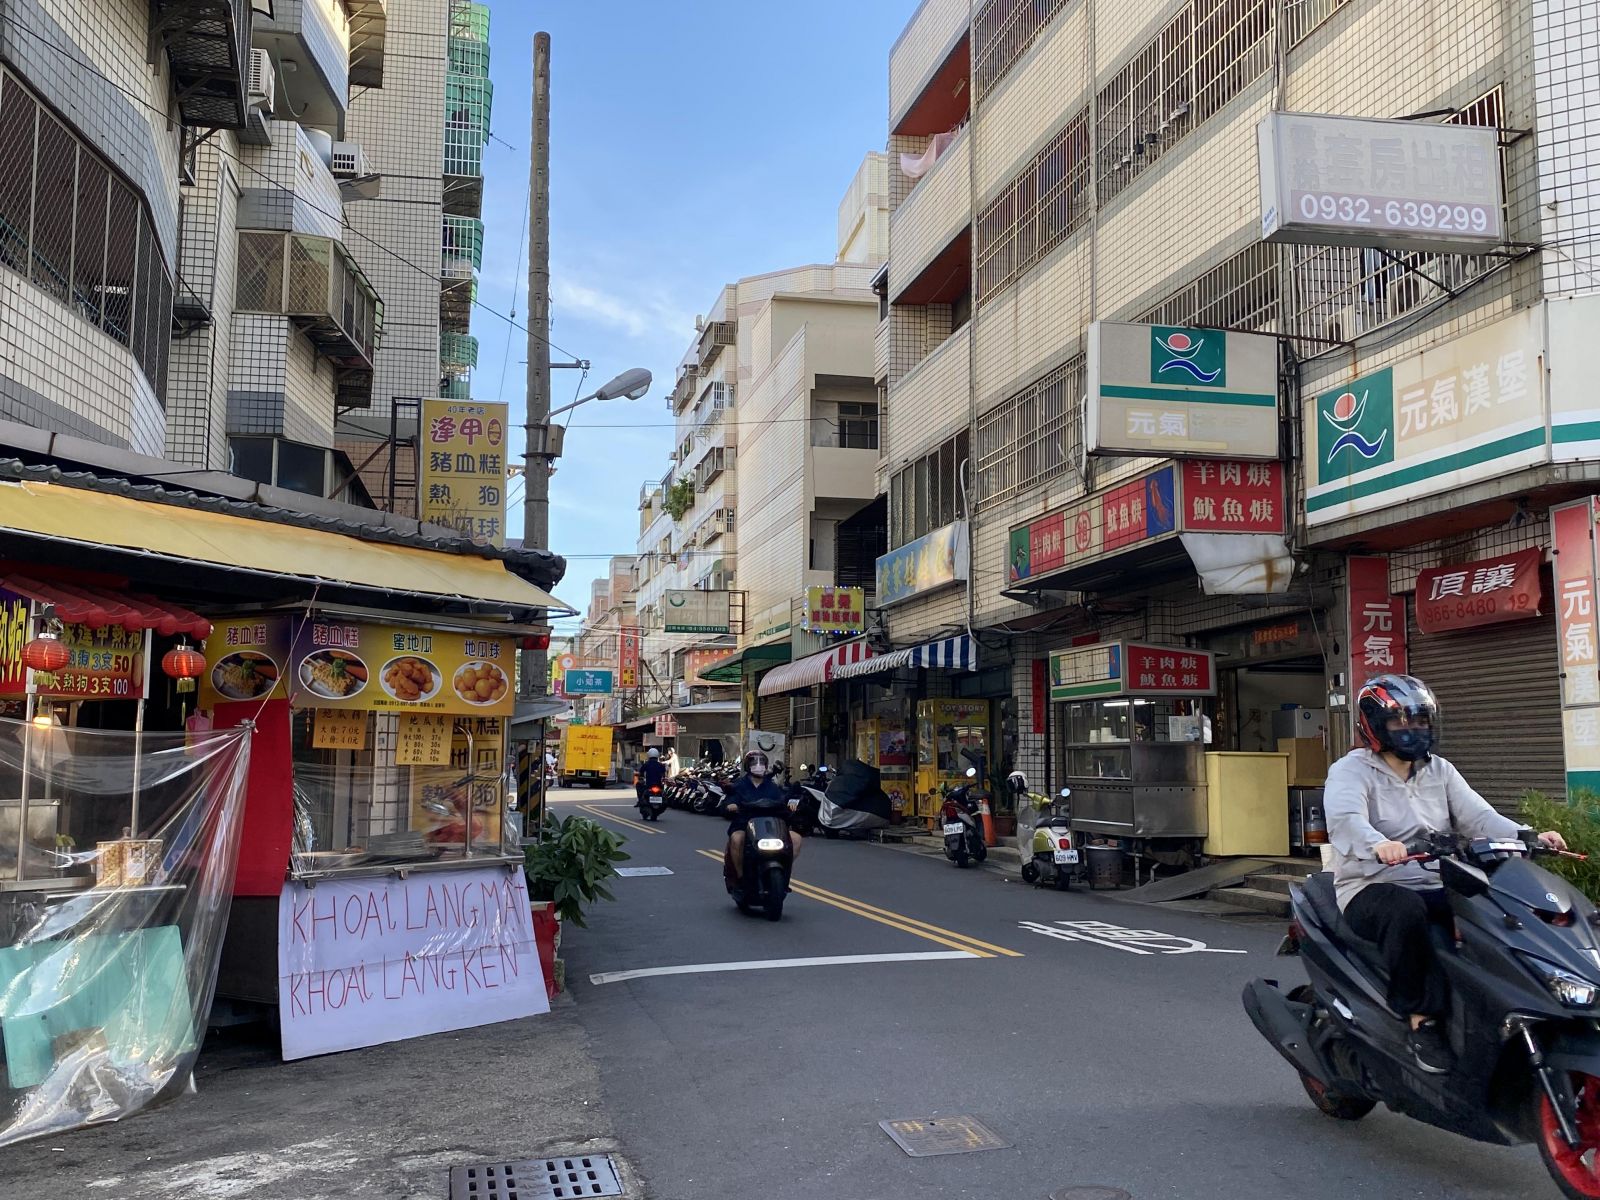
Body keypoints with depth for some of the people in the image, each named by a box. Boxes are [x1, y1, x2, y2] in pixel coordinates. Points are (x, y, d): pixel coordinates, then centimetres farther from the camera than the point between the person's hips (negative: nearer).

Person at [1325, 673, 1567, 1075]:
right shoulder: (1351, 771, -3)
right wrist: (1379, 845, -46)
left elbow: (1478, 816, 4)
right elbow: (1345, 820, -23)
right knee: (1407, 911, -38)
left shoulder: (1440, 771, 17)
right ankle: (1423, 1023, -30)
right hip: (1373, 889, -5)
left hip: (1438, 889, 5)